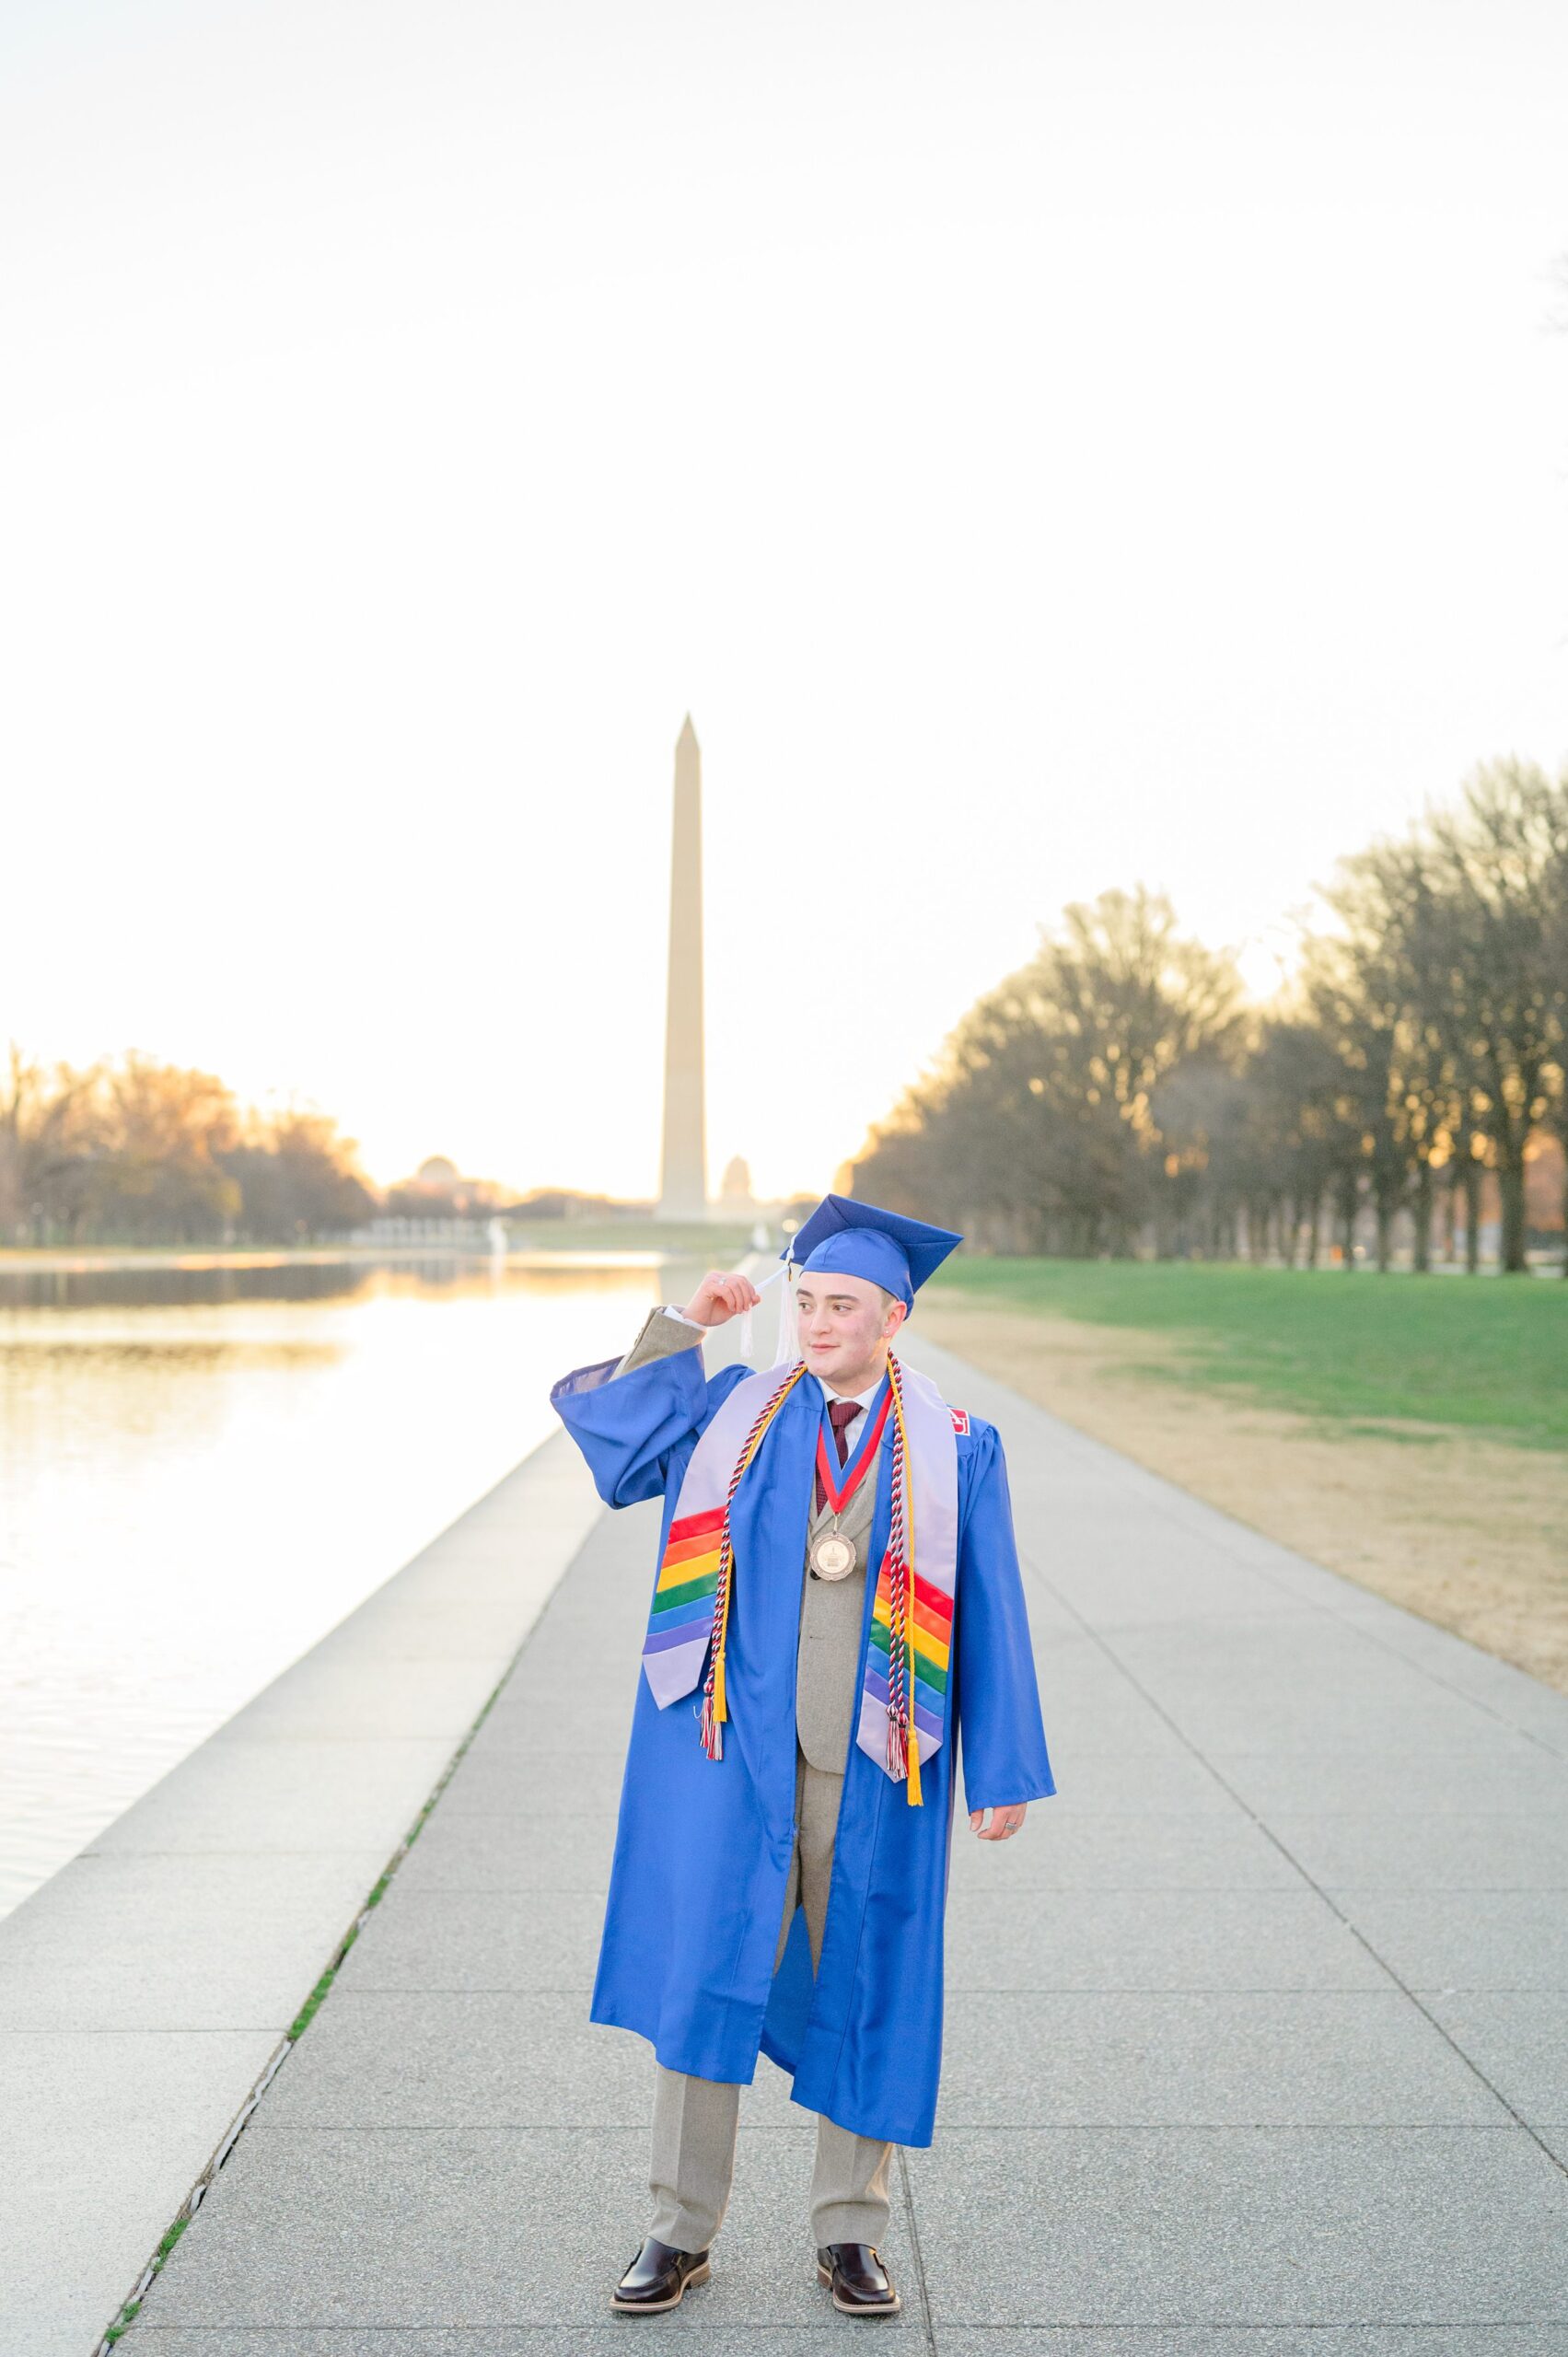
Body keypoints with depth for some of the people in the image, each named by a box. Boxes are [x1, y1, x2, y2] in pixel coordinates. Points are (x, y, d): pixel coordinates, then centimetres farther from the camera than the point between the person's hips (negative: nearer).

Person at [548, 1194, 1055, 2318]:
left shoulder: (955, 1451, 1)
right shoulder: (733, 1410, 5)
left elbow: (990, 1618, 1)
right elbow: (604, 1429, -6)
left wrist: (1005, 1771, -1)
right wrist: (682, 1325, -8)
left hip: (872, 1762, 0)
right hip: (734, 1748, 1)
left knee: (863, 1987, 8)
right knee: (702, 1971, 1)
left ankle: (850, 2231, 23)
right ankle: (682, 2231, 15)